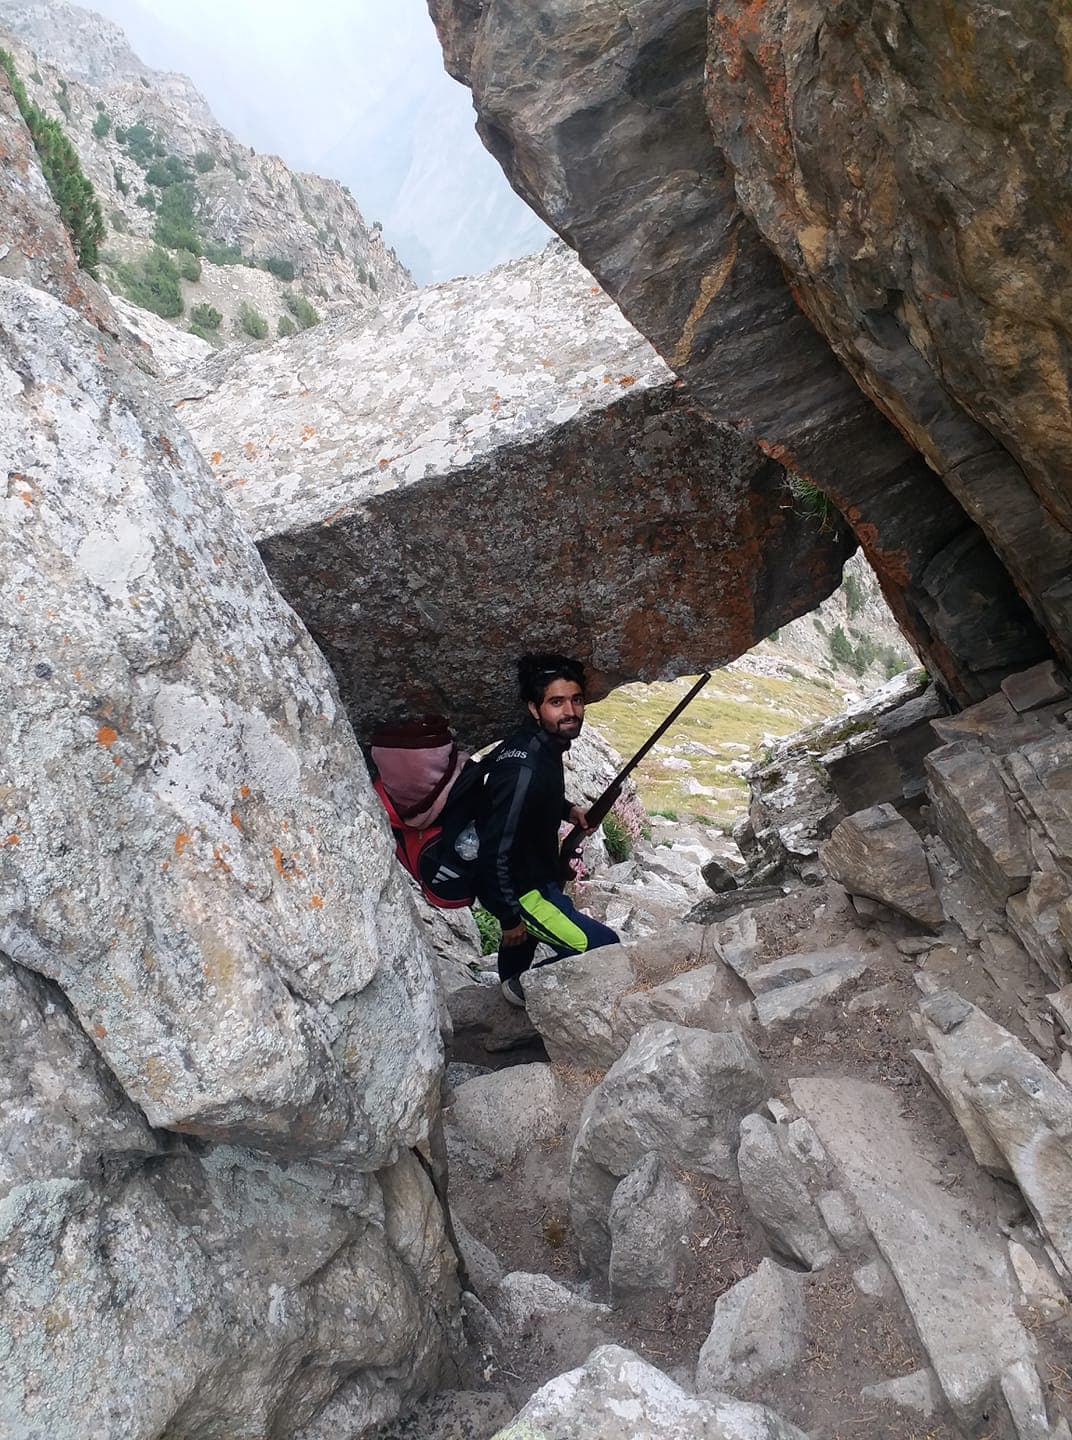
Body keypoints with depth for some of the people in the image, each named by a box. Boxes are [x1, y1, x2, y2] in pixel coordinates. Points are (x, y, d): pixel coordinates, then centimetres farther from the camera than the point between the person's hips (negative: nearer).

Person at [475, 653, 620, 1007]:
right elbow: (496, 852, -32)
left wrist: (568, 810, 1)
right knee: (602, 947, -11)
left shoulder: (545, 743, -6)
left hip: (535, 870, 10)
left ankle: (512, 980, 64)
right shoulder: (524, 769, -36)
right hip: (519, 889, -10)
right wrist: (509, 917, -22)